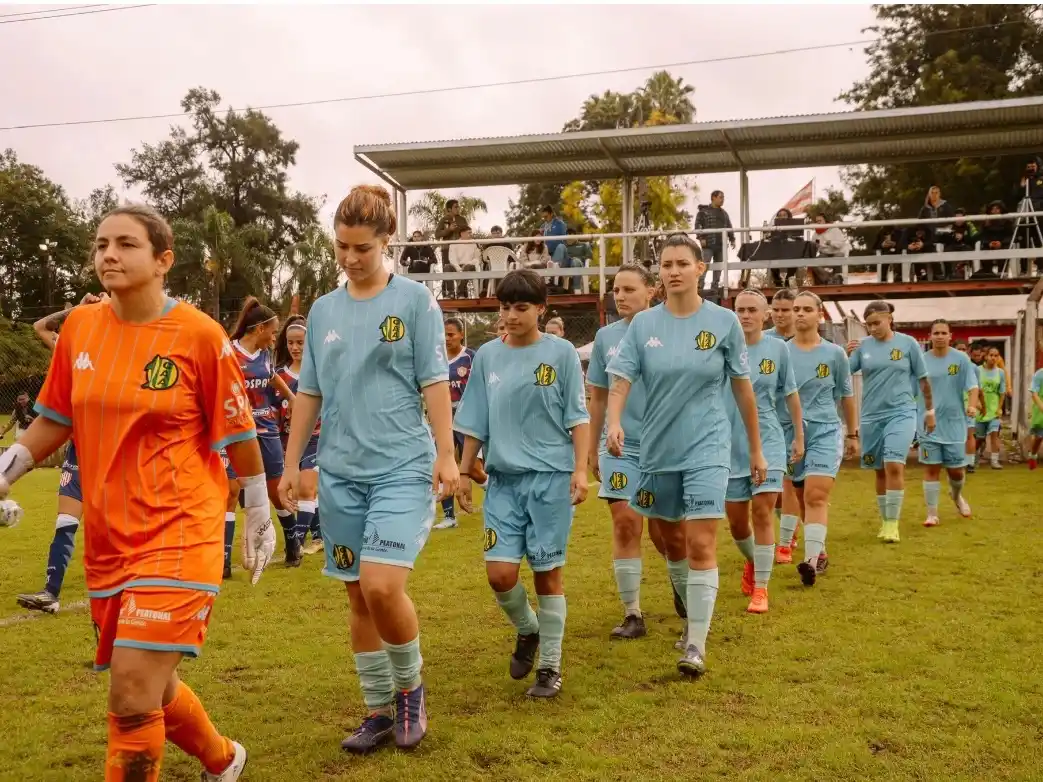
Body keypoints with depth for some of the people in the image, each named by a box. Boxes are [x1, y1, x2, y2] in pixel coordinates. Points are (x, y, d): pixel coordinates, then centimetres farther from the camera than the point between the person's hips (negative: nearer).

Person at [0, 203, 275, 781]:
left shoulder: (199, 334, -11)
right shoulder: (79, 327, 3)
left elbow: (237, 434, -3)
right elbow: (54, 420, 15)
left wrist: (259, 512, 4)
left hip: (179, 536, -6)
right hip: (107, 540, 6)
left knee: (132, 700, -11)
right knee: (148, 687, 19)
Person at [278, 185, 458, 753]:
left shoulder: (415, 300, -2)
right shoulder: (322, 310, 10)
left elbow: (434, 383, -4)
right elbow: (309, 393, 13)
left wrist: (446, 454, -10)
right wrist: (291, 462, 11)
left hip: (403, 468, -5)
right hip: (340, 473, 5)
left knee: (382, 586, -17)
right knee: (357, 596, 9)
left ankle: (410, 686, 10)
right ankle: (379, 711, 24)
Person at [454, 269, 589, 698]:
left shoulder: (561, 353, -1)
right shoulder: (487, 356, 8)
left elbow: (577, 417, -1)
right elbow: (474, 422, 12)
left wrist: (580, 469, -9)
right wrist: (463, 472, 10)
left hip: (551, 475, -2)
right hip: (503, 477, 3)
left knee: (547, 572, 2)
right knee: (500, 572, -6)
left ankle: (550, 665, 17)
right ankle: (527, 630, 26)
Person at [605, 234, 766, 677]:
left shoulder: (724, 322, -3)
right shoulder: (643, 324, 1)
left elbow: (743, 388, 3)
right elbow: (621, 380, -7)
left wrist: (756, 450, 7)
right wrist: (614, 423, -27)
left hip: (706, 446, -3)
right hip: (658, 449, 3)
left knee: (701, 545, -12)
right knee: (672, 544, 16)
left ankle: (696, 646, -4)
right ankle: (694, 617, 38)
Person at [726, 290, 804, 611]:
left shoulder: (778, 349, 0)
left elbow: (791, 394, 10)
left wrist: (799, 436, 13)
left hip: (768, 443, -1)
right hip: (730, 445, 1)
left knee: (762, 511, -10)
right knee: (735, 520, 9)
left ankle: (760, 588, -1)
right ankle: (751, 561, 40)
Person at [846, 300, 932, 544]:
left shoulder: (908, 343, -2)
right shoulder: (863, 345, 1)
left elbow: (922, 379, 6)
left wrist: (930, 410, 11)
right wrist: (846, 354, -20)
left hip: (901, 413, -3)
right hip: (871, 416, 3)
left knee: (894, 466, -16)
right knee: (880, 471, 11)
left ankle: (892, 524, -8)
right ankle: (884, 520, 25)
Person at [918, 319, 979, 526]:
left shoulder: (961, 359, -2)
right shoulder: (922, 361, 0)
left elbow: (972, 386, -7)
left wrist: (972, 405, -25)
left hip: (955, 424, 0)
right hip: (929, 424, 0)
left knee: (956, 469, 8)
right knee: (931, 468, -1)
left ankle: (956, 495, 41)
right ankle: (932, 514, 7)